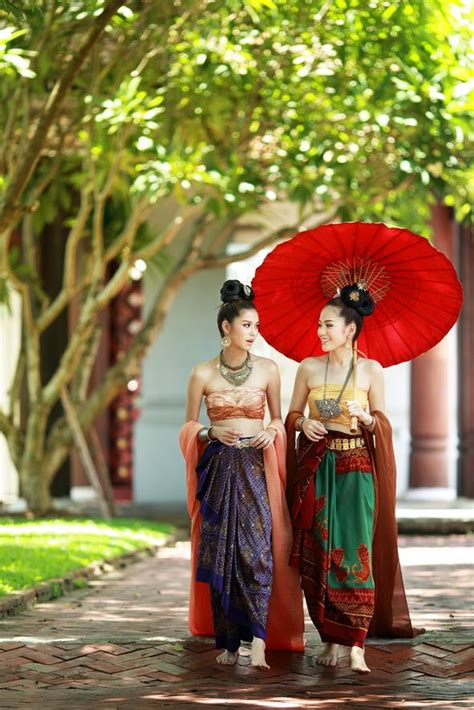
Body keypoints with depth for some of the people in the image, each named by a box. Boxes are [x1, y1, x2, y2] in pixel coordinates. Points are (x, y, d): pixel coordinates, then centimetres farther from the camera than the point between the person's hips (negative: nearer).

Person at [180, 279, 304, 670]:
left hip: (257, 467, 0)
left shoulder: (268, 369, 3)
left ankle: (258, 640, -16)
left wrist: (271, 432, -8)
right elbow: (189, 425, 8)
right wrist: (212, 432, -11)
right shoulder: (203, 374, 1)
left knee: (257, 550, -12)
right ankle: (228, 642, 5)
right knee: (220, 553, -1)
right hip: (218, 468, 0)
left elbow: (279, 418, 14)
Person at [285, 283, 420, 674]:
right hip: (315, 466, 2)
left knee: (355, 551, -10)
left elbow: (382, 424, 7)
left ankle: (357, 646, -13)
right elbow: (292, 415, 11)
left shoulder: (371, 370, 1)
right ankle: (330, 639, 8)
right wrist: (304, 423, -10)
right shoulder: (309, 368, 4)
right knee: (319, 551, 0)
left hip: (356, 468, -2)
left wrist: (365, 417, -14)